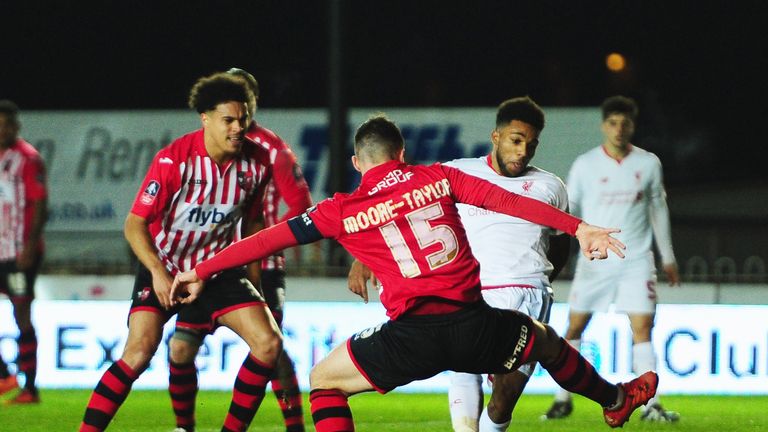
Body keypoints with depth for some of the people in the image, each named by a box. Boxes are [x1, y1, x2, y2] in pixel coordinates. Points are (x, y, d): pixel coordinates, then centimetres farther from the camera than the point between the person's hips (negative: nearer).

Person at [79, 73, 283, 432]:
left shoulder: (257, 162, -8)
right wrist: (158, 273, -28)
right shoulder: (173, 160, -22)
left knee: (268, 343, -9)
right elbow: (135, 224, -19)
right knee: (140, 351, -22)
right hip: (163, 267, -4)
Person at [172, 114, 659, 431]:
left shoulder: (342, 211, 6)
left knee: (324, 380, 19)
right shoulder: (437, 178, 10)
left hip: (414, 337, -2)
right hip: (474, 325, 2)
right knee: (546, 341, 33)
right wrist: (578, 227, 3)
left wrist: (202, 271, 14)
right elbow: (509, 201, 4)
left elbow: (270, 238, 8)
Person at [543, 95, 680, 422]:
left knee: (642, 328, -8)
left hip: (636, 261, 0)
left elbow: (658, 209, 13)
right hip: (594, 260, 0)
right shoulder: (585, 165, -2)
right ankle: (563, 399, 14)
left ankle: (650, 405, -8)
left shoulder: (648, 164, 3)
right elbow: (568, 210, 3)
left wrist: (668, 258, 16)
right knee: (575, 326, 1)